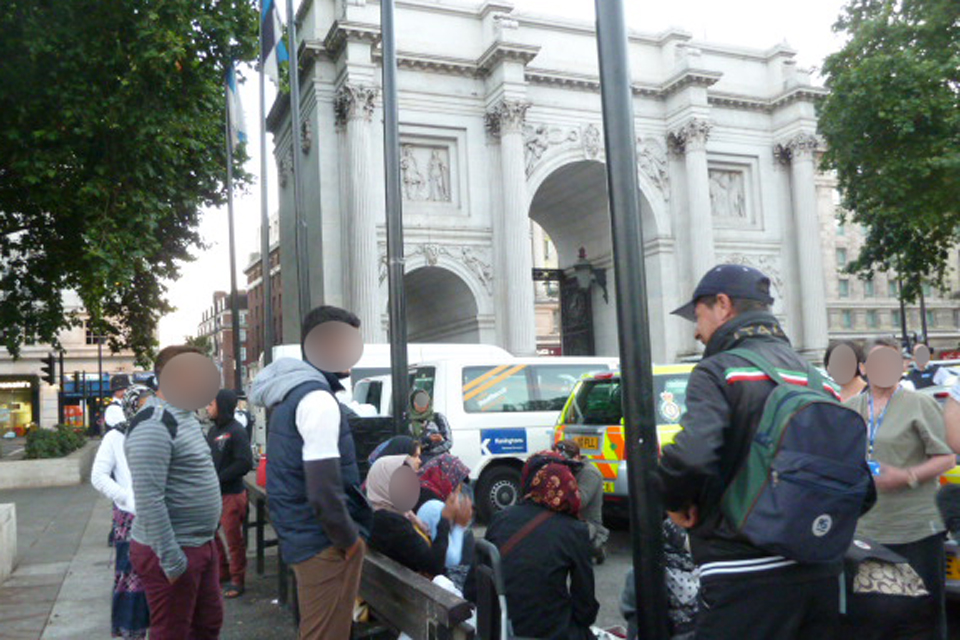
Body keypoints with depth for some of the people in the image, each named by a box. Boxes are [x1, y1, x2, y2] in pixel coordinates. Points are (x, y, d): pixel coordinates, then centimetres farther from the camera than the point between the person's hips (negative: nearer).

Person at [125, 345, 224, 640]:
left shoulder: (186, 416, 11)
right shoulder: (153, 426, -20)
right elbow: (149, 500, -25)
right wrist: (172, 560, -23)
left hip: (201, 545, 9)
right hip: (173, 551, -9)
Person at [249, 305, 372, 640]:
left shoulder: (291, 392, 12)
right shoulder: (318, 399, -19)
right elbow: (324, 491, -25)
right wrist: (349, 538, -10)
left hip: (301, 537, 10)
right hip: (327, 544, -10)